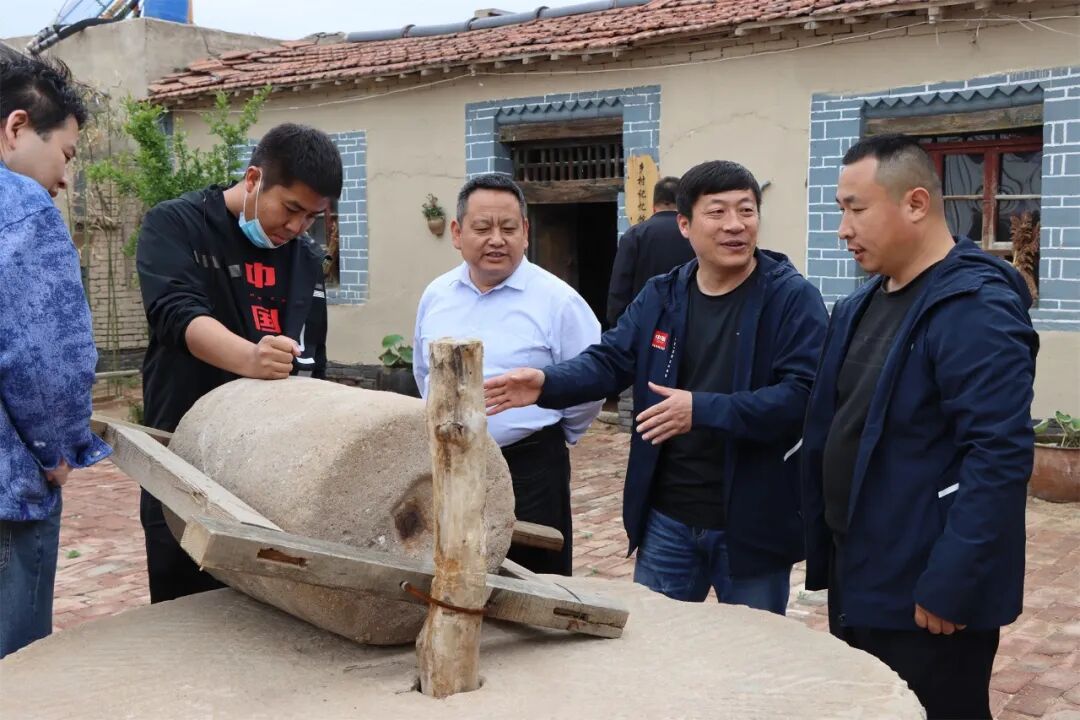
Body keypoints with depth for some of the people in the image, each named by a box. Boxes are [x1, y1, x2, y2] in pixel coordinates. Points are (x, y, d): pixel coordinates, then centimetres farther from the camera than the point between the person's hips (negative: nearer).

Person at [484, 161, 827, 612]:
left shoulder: (792, 297, -11)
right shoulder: (659, 296, 5)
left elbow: (802, 394, -21)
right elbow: (610, 360, 3)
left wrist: (703, 409, -30)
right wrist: (546, 384, -18)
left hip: (751, 523, -4)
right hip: (666, 517, 4)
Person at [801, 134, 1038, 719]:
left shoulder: (975, 309, -19)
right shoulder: (859, 306, 9)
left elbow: (1000, 456, -25)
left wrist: (949, 586, -24)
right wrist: (821, 555, 11)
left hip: (924, 596, -8)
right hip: (856, 582, 9)